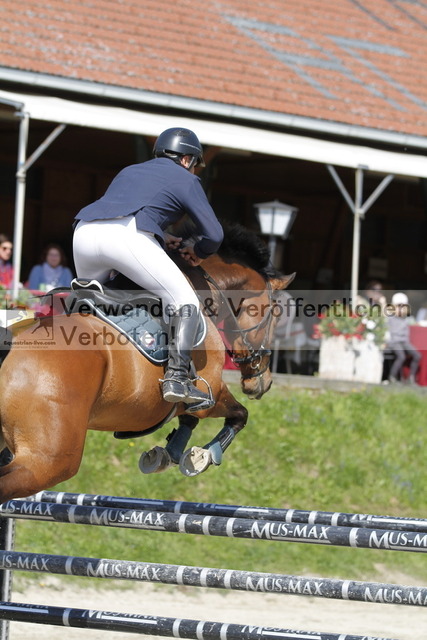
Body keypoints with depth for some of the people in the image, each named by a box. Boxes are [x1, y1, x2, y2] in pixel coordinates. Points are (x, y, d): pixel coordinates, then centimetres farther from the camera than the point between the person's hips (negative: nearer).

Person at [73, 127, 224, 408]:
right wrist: (197, 252, 34)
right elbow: (214, 235, 13)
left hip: (84, 231, 6)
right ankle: (177, 378, -13)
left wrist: (159, 236, 42)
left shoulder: (129, 172, 37)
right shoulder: (186, 180, 19)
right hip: (128, 236, -6)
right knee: (185, 301, 2)